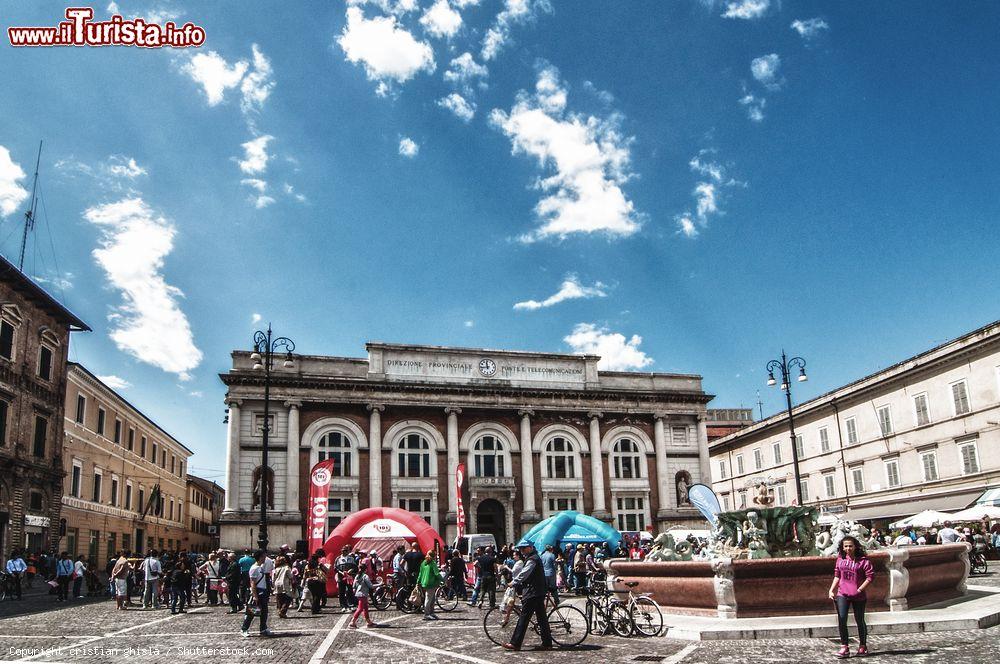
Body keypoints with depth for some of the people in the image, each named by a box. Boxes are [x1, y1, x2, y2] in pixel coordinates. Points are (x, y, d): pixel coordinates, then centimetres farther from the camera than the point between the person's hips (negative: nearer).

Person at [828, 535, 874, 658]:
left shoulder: (863, 560, -7)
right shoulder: (840, 559, 6)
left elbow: (870, 576, -10)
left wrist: (859, 589, -15)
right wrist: (831, 590, 7)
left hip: (858, 596, -3)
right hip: (842, 594, 3)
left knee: (859, 620, 10)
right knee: (841, 619, -8)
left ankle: (862, 646, 27)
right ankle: (844, 647, 0)